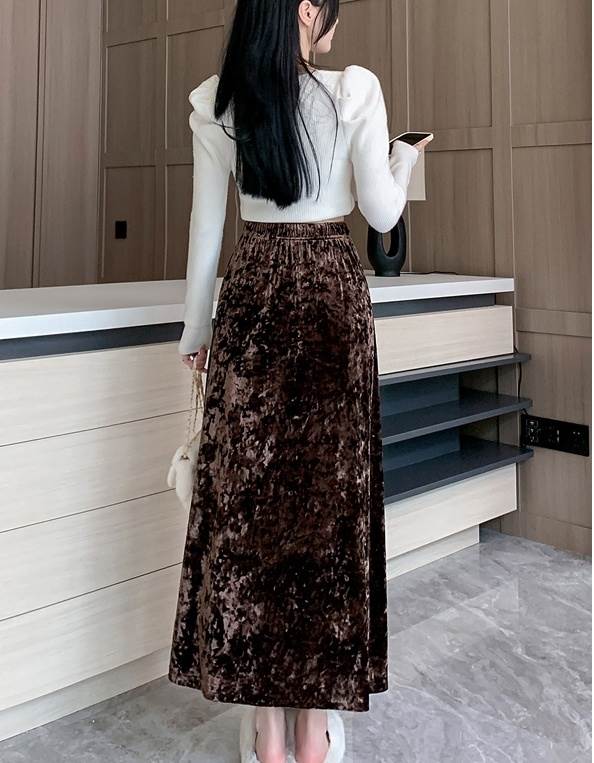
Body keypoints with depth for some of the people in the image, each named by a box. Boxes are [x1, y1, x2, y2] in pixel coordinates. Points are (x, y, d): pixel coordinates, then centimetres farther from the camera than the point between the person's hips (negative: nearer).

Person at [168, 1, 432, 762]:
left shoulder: (214, 102, 2)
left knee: (249, 494, 6)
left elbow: (206, 229, 3)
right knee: (326, 492, 6)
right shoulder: (354, 88, -5)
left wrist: (195, 331, 12)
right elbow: (382, 213, -2)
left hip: (250, 300, 2)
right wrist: (406, 152, 18)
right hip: (332, 298, -1)